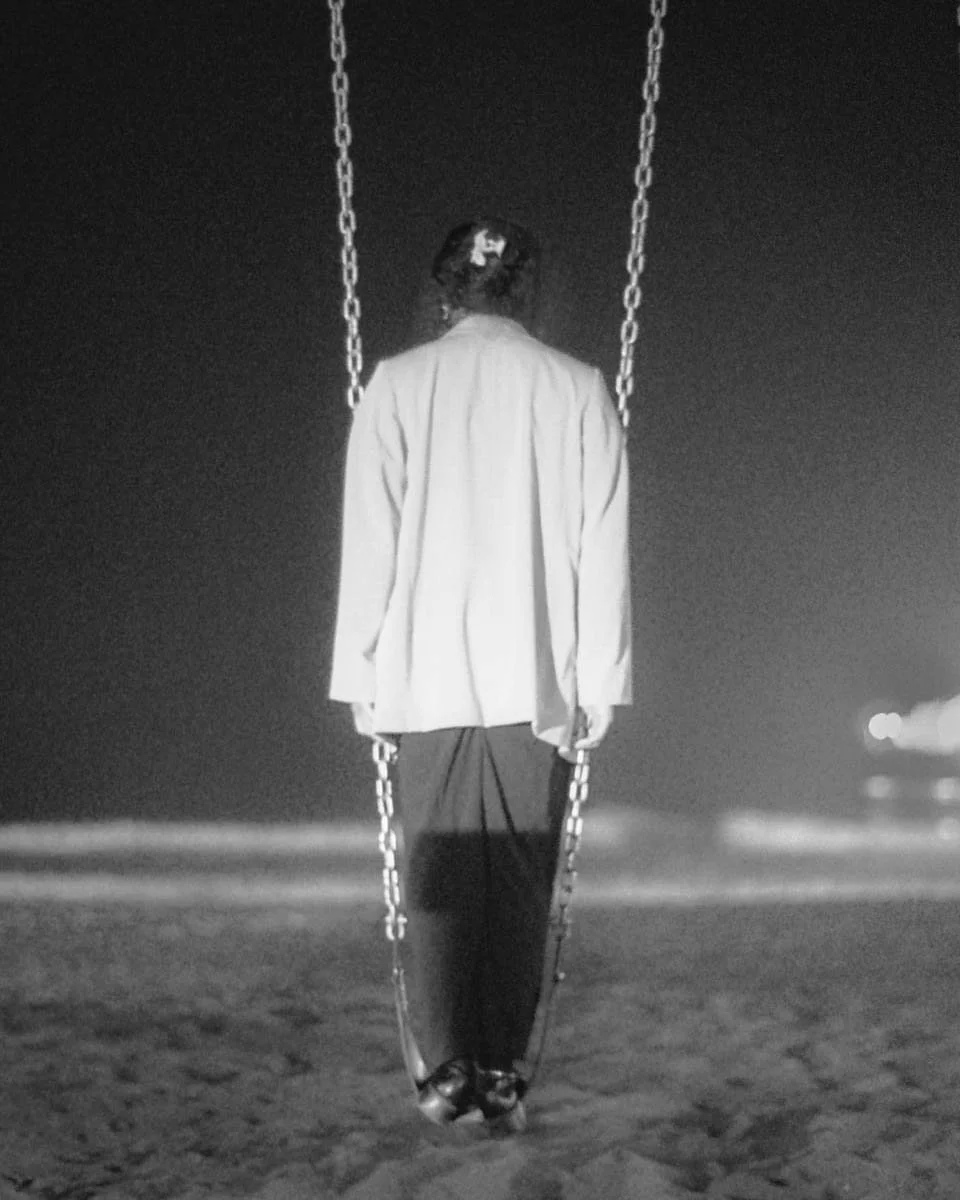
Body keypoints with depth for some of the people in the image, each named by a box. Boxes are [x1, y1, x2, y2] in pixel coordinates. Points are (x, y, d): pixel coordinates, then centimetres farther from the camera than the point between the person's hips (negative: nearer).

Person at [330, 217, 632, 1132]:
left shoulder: (397, 386, 0)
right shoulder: (577, 389, 1)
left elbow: (368, 543, 0)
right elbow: (602, 550, 0)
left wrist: (361, 679, 7)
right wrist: (600, 683, 5)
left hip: (426, 677, 0)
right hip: (537, 680, 0)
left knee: (438, 872, 6)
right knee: (520, 876, 6)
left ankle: (448, 1067, -1)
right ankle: (502, 1072, 5)